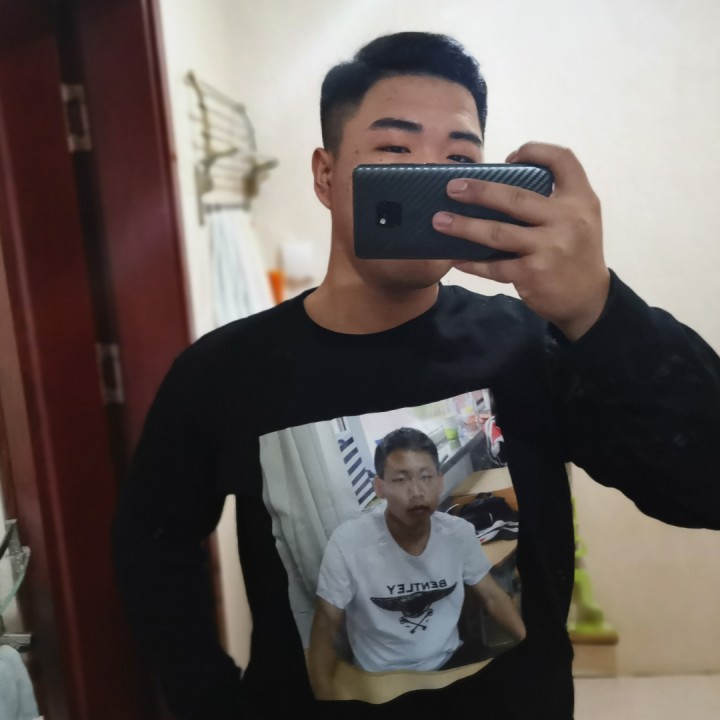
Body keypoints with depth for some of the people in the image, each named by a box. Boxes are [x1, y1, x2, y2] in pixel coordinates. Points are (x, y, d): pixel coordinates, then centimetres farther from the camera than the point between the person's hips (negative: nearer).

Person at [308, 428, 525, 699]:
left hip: (449, 663, 4)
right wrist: (325, 696, -20)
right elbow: (325, 627, -11)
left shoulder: (459, 532, -9)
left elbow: (492, 597, 5)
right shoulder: (348, 543, -20)